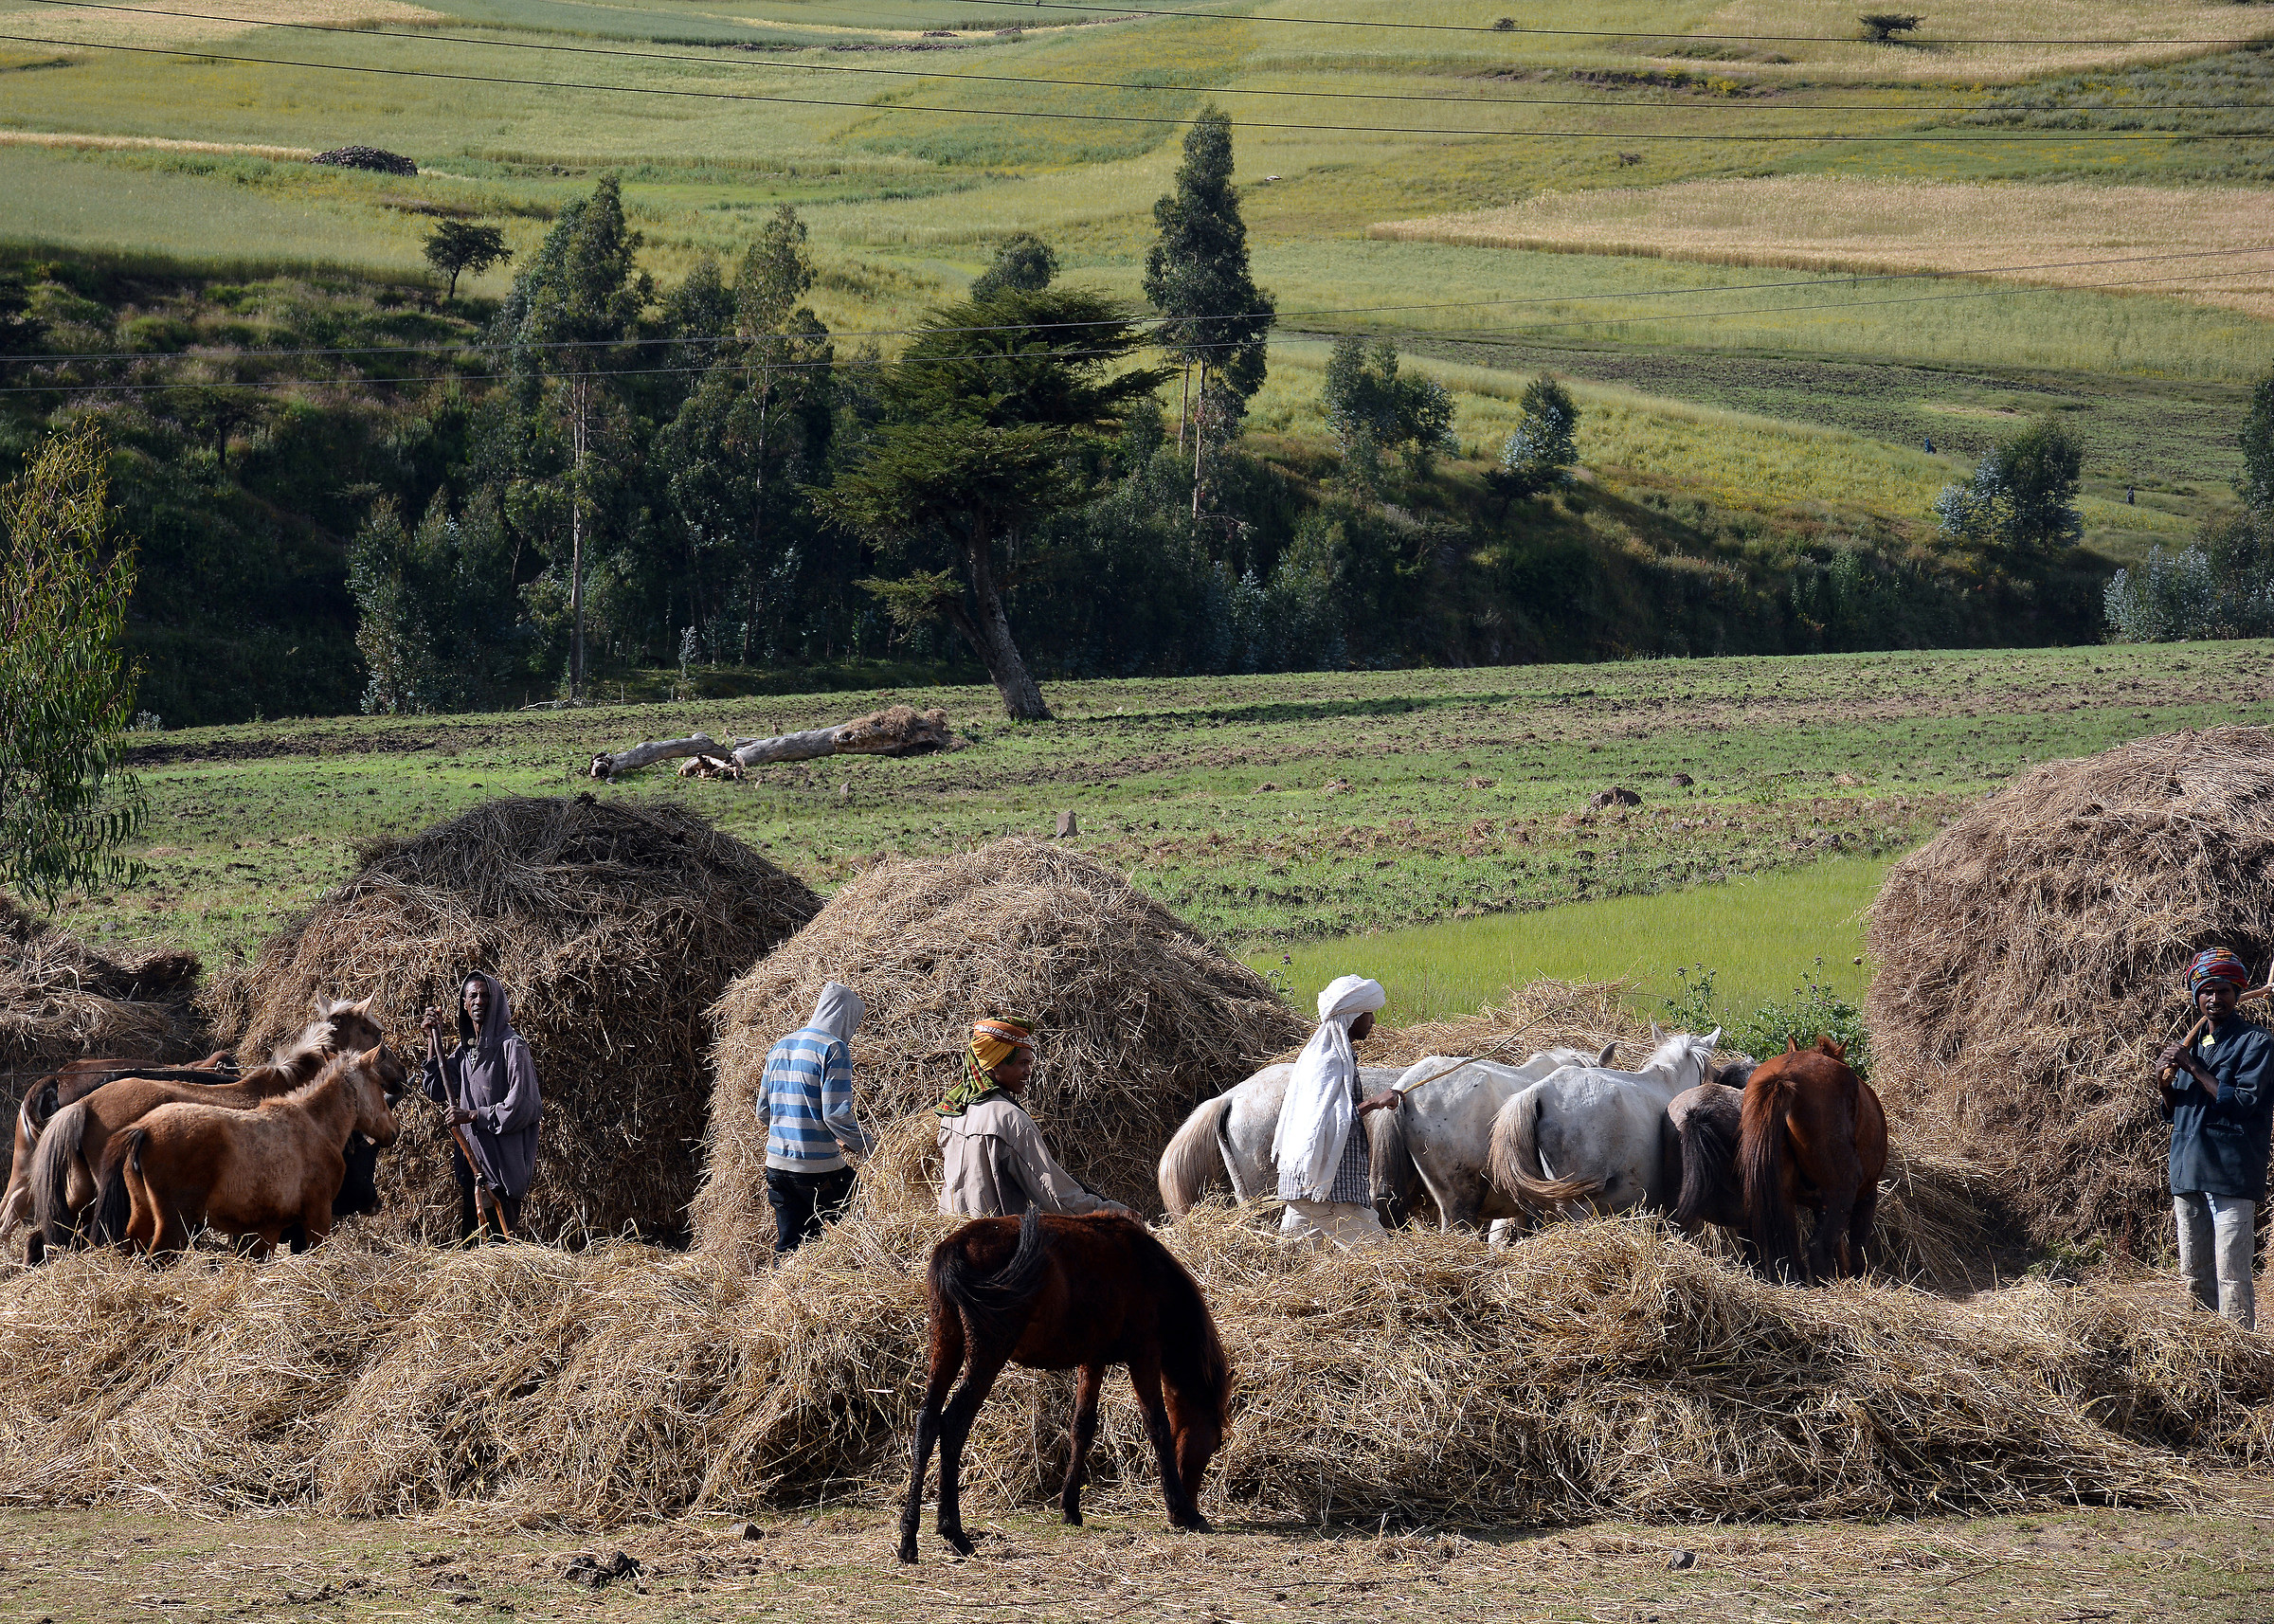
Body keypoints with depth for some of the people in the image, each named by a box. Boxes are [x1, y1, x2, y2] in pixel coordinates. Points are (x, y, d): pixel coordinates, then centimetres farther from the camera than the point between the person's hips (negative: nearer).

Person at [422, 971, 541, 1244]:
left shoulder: (511, 1046, -10)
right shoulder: (465, 1049, 13)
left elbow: (521, 1106, -15)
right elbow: (437, 1091, 15)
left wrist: (472, 1116, -13)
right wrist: (433, 1041, 9)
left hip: (502, 1159, -7)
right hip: (470, 1158, 7)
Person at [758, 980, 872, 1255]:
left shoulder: (780, 1048, 14)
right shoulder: (834, 1049, -10)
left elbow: (763, 1111, 19)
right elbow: (836, 1114, -16)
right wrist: (864, 1146, -1)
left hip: (777, 1165, 7)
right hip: (818, 1167, -7)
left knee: (787, 1244, 8)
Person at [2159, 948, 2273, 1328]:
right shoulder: (2194, 1044, 19)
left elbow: (2242, 1101, -15)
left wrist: (2193, 1068, -12)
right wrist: (2165, 1081, 2)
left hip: (2231, 1174, -7)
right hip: (2188, 1175, 8)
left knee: (2231, 1275, -13)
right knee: (2194, 1276, 10)